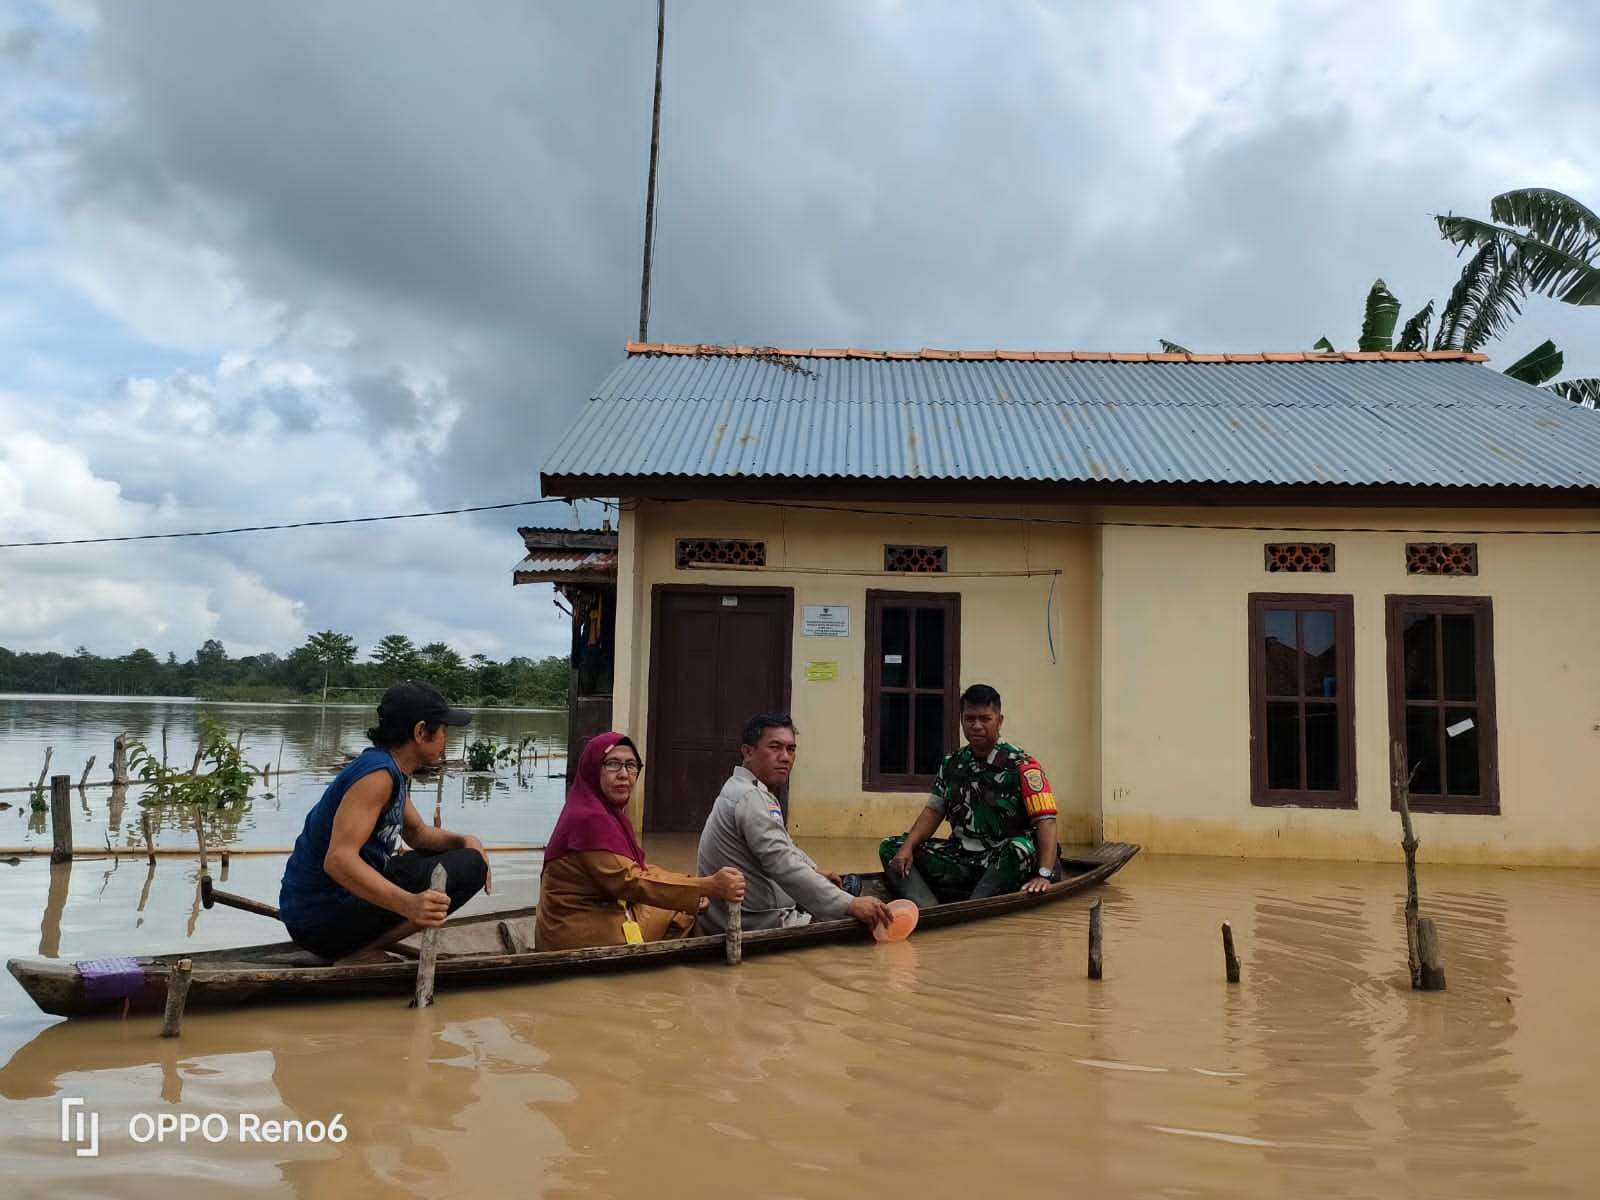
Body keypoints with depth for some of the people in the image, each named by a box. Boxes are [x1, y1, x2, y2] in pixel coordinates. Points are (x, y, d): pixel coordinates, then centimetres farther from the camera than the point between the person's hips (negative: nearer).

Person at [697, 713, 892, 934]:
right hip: (758, 925, -11)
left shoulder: (749, 791, 13)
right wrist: (851, 905, -36)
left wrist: (815, 871, 21)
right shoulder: (751, 798, -22)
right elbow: (784, 866, -32)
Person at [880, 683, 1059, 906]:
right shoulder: (951, 764, 10)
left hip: (1004, 863, -5)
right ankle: (930, 913, -32)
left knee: (1021, 848, -38)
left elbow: (1046, 820, -15)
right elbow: (933, 812, 11)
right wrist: (907, 848, -7)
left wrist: (1044, 875, -28)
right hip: (960, 858, 6)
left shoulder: (1021, 767, -7)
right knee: (890, 848, -7)